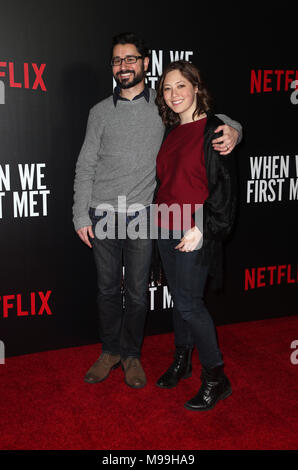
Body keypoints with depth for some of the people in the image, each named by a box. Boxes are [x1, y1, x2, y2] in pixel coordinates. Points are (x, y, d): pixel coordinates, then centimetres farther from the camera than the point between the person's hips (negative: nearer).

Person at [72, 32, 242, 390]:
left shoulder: (164, 106, 4)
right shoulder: (101, 112, 7)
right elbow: (85, 167, 7)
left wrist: (232, 129, -15)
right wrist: (81, 217, 1)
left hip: (142, 217, -1)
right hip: (102, 216, 1)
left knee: (137, 293, 8)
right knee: (107, 289, 11)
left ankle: (131, 354, 28)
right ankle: (110, 351, 30)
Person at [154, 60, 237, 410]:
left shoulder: (213, 129, -10)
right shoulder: (173, 132, 12)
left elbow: (223, 186, -14)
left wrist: (202, 229, -20)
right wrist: (160, 219, 13)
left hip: (194, 233, -7)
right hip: (166, 229, 7)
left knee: (189, 304, -5)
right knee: (179, 298, 16)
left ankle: (216, 378, 11)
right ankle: (181, 361, 33)